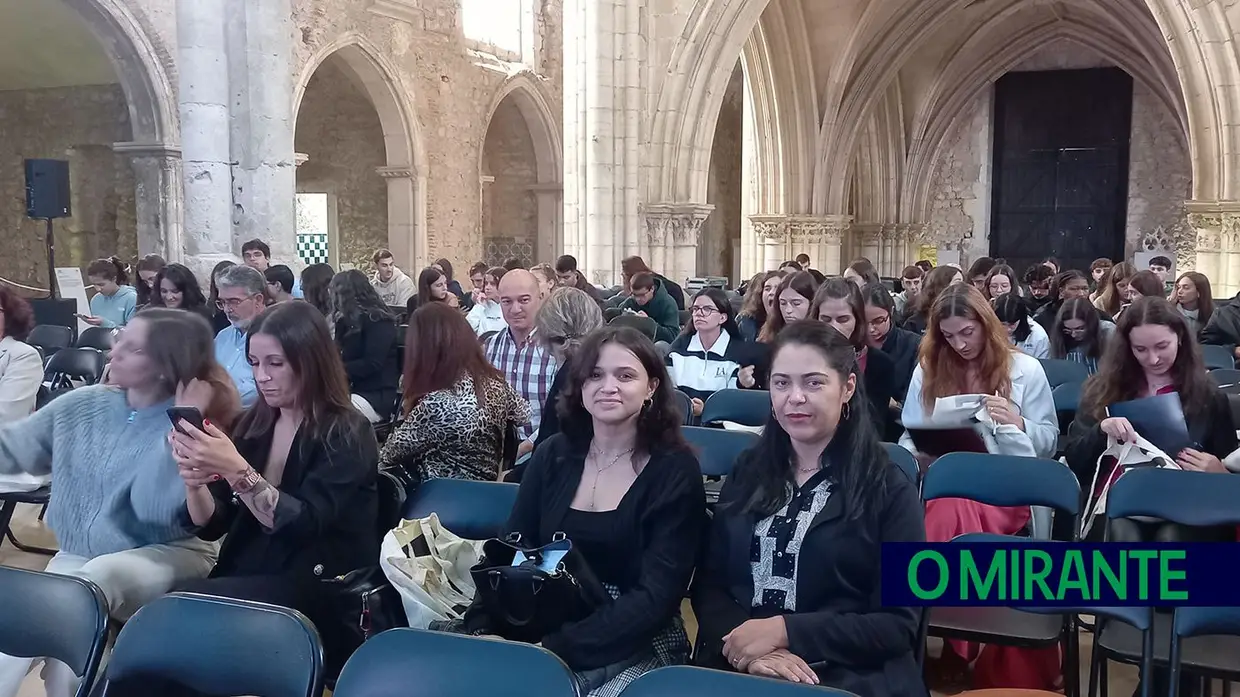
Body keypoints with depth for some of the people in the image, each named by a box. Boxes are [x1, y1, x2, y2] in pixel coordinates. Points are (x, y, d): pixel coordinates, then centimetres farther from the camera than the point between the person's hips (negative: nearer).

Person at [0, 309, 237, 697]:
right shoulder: (83, 405, 3)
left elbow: (153, 508, -24)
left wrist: (180, 426, -27)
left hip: (166, 556, -4)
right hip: (77, 558, 4)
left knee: (95, 579, -34)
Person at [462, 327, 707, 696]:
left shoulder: (675, 471, -6)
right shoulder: (553, 456, 6)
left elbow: (657, 594, -13)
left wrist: (559, 648, -23)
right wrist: (481, 632, -14)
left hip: (636, 649, -3)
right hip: (542, 638, 3)